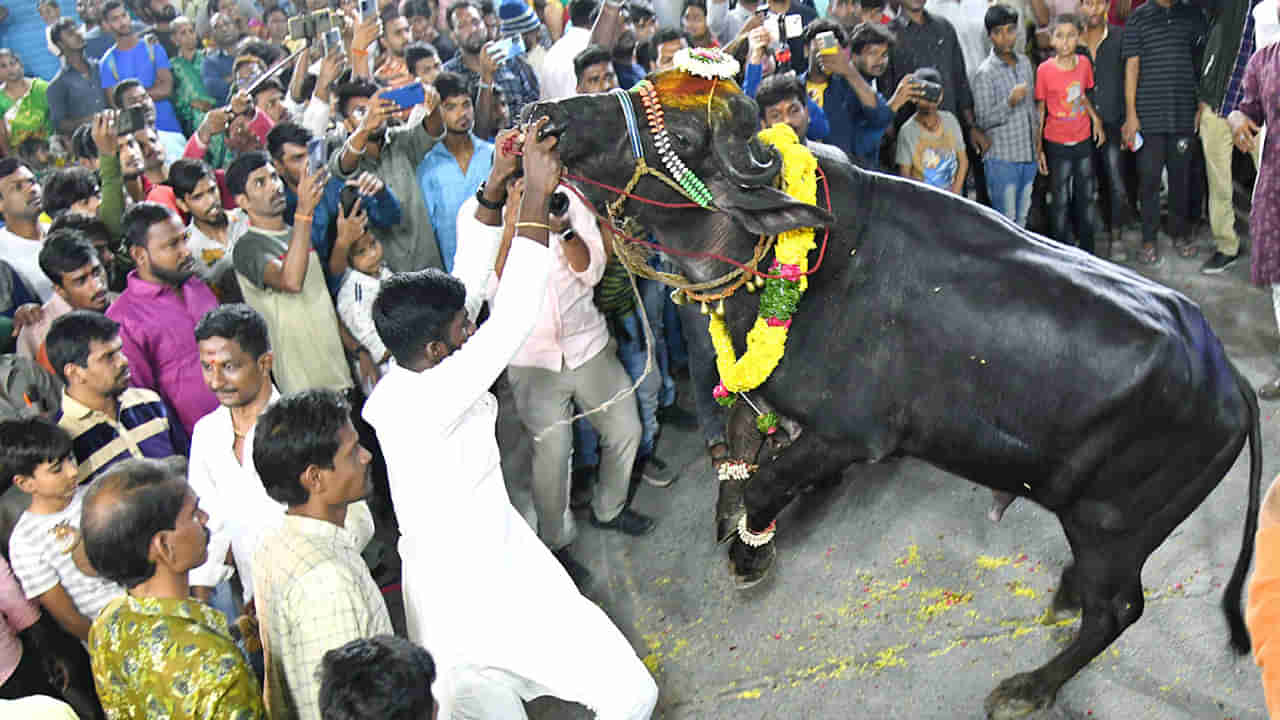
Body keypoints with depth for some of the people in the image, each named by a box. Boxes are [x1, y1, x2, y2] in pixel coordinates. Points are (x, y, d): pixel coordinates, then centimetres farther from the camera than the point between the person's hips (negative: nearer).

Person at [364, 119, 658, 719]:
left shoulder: (408, 374, 0)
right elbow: (512, 321, -30)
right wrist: (535, 197, -27)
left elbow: (473, 281, 9)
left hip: (507, 552, 9)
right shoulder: (421, 402, -25)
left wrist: (495, 191, 4)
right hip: (469, 601, -9)